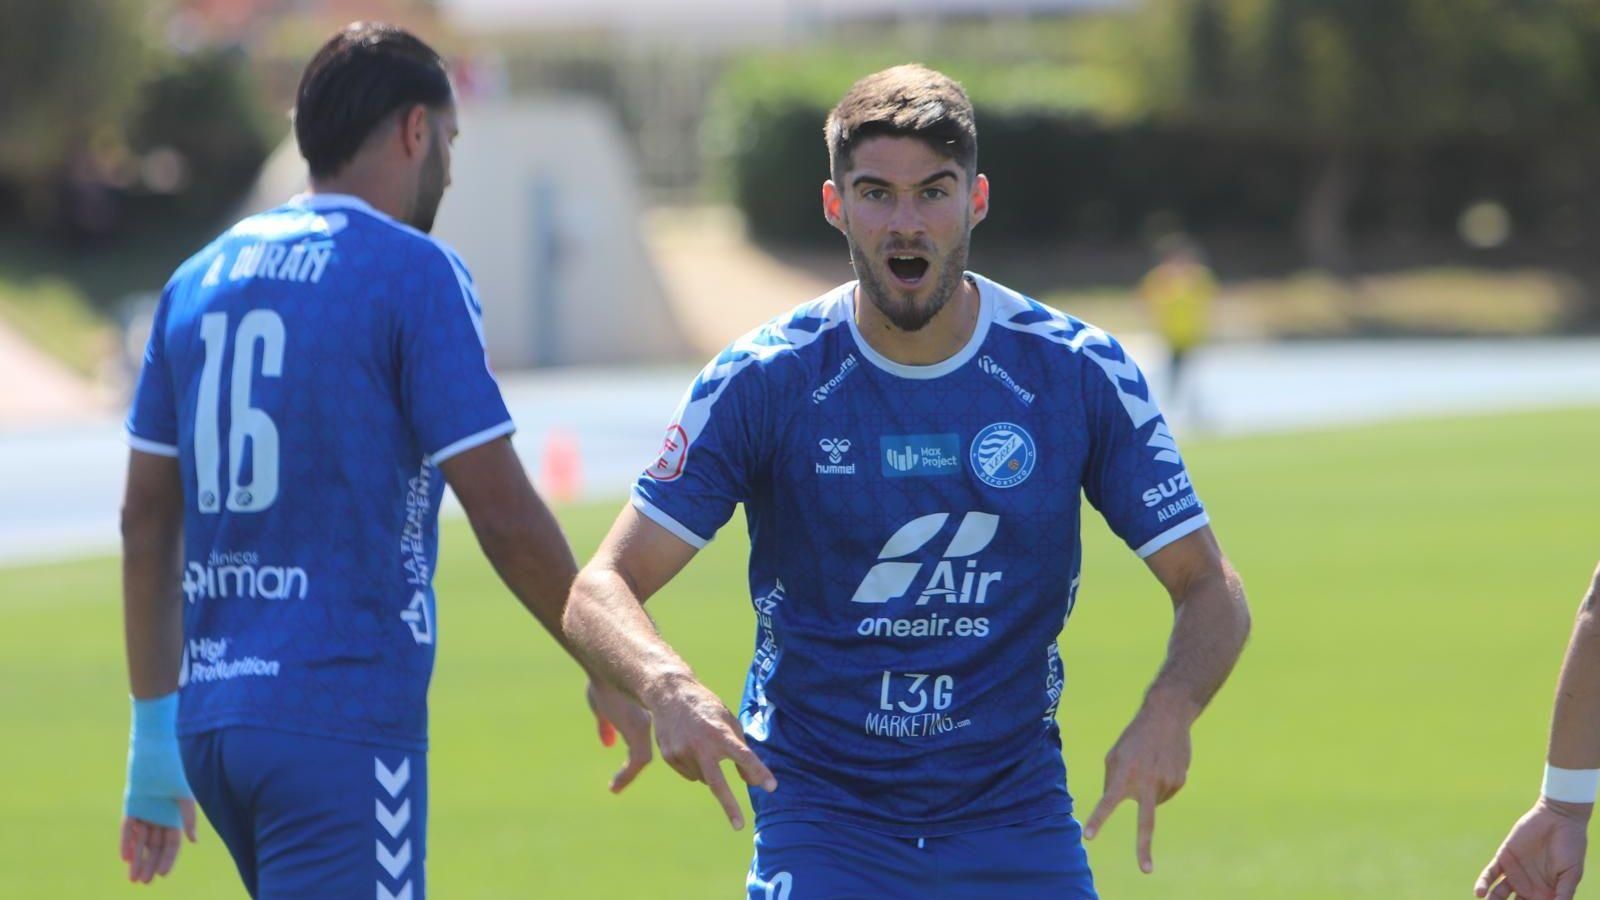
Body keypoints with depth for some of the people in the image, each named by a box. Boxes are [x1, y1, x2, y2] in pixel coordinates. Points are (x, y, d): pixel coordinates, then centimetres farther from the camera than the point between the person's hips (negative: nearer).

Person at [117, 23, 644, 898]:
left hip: (211, 719, 7)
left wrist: (155, 729, 22)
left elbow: (146, 523, 16)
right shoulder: (413, 273, -6)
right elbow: (504, 515, -9)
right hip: (344, 722, -7)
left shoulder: (199, 281, 14)